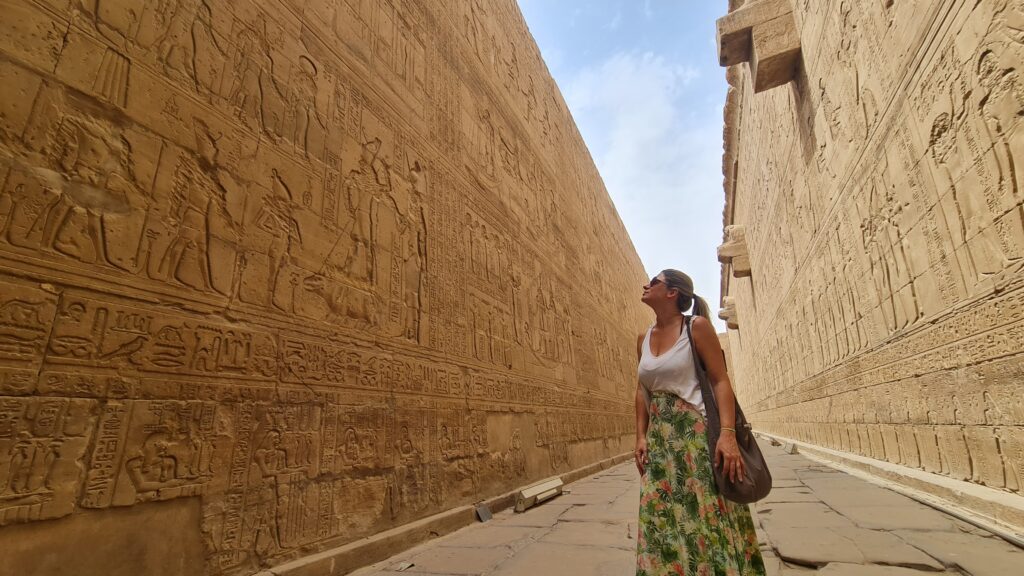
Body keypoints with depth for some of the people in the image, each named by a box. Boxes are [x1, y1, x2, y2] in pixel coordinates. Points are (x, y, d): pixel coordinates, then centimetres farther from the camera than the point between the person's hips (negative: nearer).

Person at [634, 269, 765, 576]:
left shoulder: (697, 326, -6)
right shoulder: (643, 338, 10)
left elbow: (721, 381, -10)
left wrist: (728, 433, -20)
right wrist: (641, 436, 6)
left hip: (698, 433, -5)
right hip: (660, 441, 6)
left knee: (709, 518, -2)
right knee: (662, 520, 8)